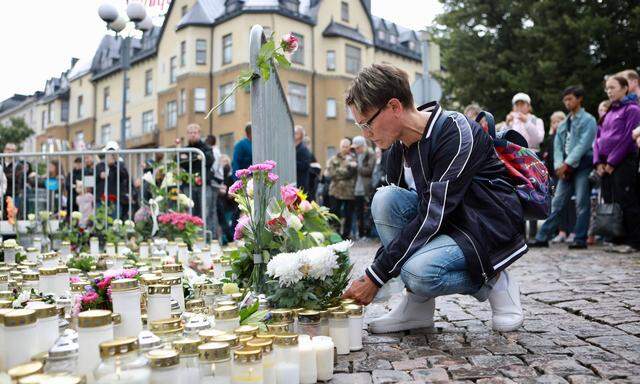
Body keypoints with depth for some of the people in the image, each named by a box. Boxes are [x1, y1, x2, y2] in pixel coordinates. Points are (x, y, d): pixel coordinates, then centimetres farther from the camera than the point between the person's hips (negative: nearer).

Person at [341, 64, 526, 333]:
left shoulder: (458, 133, -23)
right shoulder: (398, 148, 1)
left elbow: (433, 217, -28)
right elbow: (394, 213, 6)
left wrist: (375, 278, -25)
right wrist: (372, 274, -5)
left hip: (492, 229, -7)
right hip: (444, 222, 7)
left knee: (418, 271, -32)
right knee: (385, 198, -18)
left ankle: (494, 283, -1)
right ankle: (417, 304, -10)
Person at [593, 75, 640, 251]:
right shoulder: (608, 113, 19)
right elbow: (599, 137, 15)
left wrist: (612, 162, -14)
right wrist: (598, 162, 3)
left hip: (624, 162, -7)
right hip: (606, 165, 7)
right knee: (610, 202, 7)